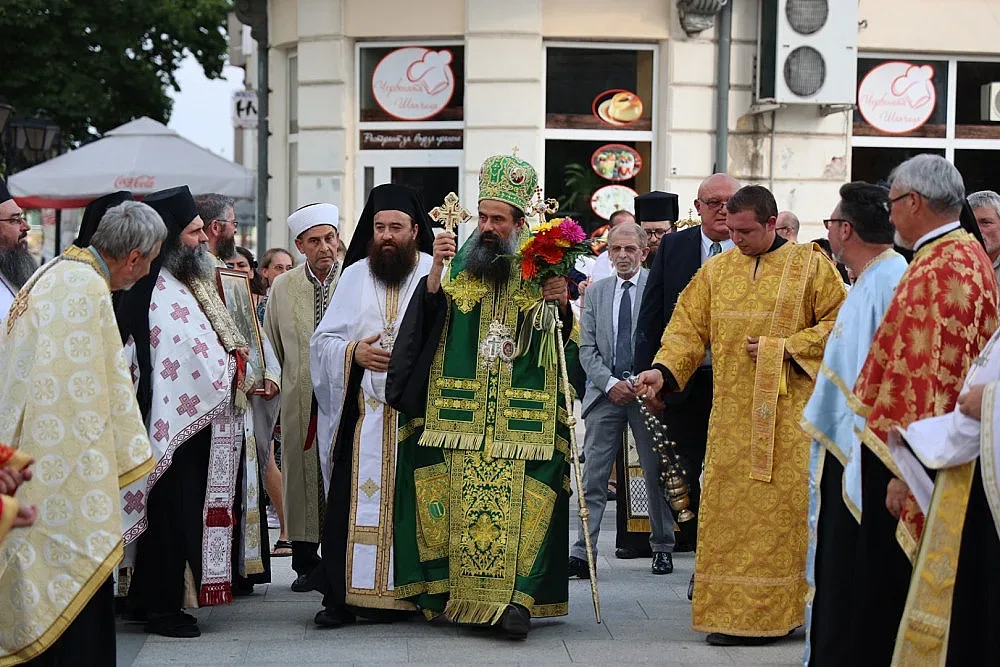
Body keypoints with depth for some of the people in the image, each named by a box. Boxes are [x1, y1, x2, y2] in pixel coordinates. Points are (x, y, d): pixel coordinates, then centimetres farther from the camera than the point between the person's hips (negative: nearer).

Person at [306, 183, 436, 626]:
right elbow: (323, 340, 10)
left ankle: (409, 592, 9)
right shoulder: (355, 275, 12)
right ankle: (341, 595, 3)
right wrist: (354, 353, -8)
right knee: (351, 502, -2)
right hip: (361, 413, 2)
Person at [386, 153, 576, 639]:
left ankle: (515, 598, -9)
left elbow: (563, 344, 7)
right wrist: (435, 270, -16)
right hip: (458, 413, 1)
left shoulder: (542, 272, 8)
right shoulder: (457, 266, 9)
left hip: (523, 419, -1)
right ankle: (449, 590, 8)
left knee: (518, 504, -8)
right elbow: (425, 322, -4)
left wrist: (562, 307, -11)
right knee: (459, 501, -1)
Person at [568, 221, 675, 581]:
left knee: (656, 474, 6)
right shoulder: (596, 292, 11)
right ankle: (582, 552, -5)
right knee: (592, 476, -4)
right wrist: (611, 383, -7)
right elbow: (587, 349, 7)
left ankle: (662, 548, 19)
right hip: (606, 391, 3)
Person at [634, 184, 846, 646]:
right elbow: (688, 328, 6)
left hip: (791, 415, -3)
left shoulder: (810, 264, 2)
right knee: (729, 512, 1)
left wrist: (782, 348, -10)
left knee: (783, 507, -4)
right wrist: (662, 370, -11)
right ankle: (734, 613, 6)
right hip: (733, 415, 3)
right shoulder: (716, 270, 10)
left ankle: (776, 610, 3)